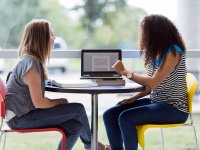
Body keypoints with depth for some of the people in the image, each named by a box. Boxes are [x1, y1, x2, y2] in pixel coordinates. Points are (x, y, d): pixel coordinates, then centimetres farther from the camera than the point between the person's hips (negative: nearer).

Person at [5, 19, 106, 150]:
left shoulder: (29, 59, 10)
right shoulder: (31, 64, -20)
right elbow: (39, 103, -21)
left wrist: (56, 101, 1)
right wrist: (59, 102, -4)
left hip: (25, 113, 9)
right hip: (20, 118, -9)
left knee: (75, 126, 1)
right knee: (78, 109, -5)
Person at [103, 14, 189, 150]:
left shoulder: (173, 52, -16)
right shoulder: (156, 52, 10)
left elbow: (153, 83, -23)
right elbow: (152, 85, 12)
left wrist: (125, 71, -15)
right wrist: (134, 98, -3)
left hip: (174, 108, -9)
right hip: (156, 102, 9)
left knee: (126, 117, -27)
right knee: (110, 115, -5)